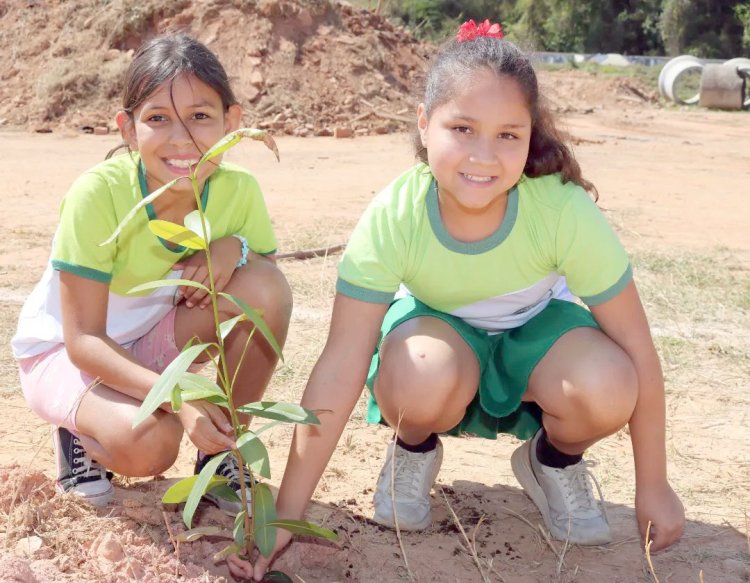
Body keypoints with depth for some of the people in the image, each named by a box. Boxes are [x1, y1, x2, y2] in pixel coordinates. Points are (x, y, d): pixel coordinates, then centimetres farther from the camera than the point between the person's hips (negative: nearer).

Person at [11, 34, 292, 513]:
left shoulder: (238, 190, -17)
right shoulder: (99, 194, -29)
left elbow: (272, 298, -8)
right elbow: (83, 339, -26)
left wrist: (237, 247, -30)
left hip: (156, 341, 4)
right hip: (64, 351, -4)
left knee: (267, 288, -24)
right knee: (149, 443, -35)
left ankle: (224, 453, -4)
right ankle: (82, 433, 3)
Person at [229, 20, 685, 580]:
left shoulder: (564, 211, -32)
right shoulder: (393, 217, -31)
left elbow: (637, 348, -21)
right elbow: (339, 370, -28)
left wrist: (653, 486, -13)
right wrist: (287, 515, -28)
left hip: (536, 328, 1)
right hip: (439, 326, 0)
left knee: (606, 390, -32)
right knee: (420, 383, -36)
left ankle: (554, 461, 4)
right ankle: (415, 451, 1)